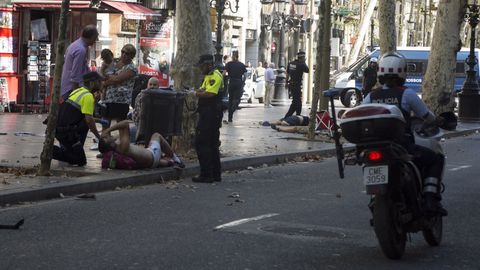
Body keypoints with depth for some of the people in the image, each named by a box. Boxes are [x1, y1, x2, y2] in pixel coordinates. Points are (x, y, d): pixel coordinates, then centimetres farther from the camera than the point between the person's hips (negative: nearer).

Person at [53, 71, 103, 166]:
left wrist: (98, 120, 27)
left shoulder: (78, 91, 18)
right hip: (66, 132, -9)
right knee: (81, 161, -4)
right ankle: (53, 151, -11)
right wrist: (98, 136, -6)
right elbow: (89, 119, -16)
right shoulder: (88, 96, -10)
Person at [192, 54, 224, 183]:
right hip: (211, 114, 11)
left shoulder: (215, 76, -14)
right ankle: (216, 174, 20)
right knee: (212, 144, 14)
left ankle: (206, 175, -7)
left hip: (210, 114, -11)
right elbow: (203, 91, 18)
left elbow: (210, 94, -25)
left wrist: (197, 93, -11)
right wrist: (199, 91, -4)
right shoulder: (208, 76, 20)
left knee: (201, 144, -9)